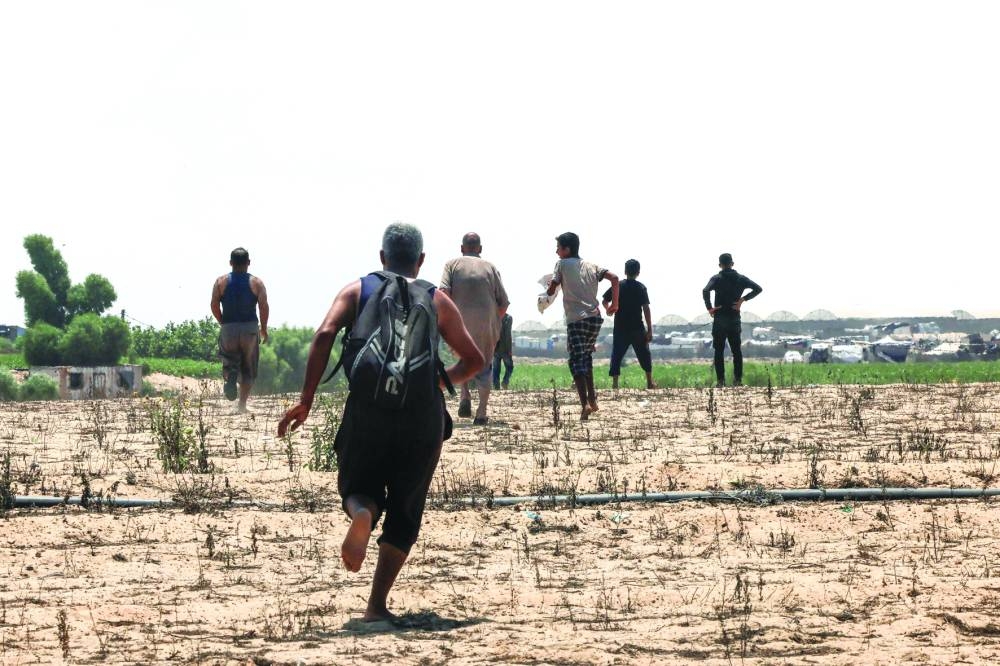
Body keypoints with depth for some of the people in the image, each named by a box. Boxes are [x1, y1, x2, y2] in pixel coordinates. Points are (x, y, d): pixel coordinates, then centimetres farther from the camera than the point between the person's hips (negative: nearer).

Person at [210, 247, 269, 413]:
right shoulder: (256, 282, 1)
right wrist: (264, 329, 7)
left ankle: (230, 375, -20)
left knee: (230, 360, 16)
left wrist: (222, 322, 12)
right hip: (250, 327, 0)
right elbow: (264, 306, -5)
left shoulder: (221, 281, 3)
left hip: (228, 329, 0)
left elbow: (214, 305, -3)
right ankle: (242, 404, 3)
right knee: (248, 369, 9)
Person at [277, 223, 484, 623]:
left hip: (367, 408, 0)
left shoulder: (357, 291, 11)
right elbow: (474, 361, 16)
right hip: (422, 414, 0)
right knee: (405, 510, 12)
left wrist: (306, 401, -6)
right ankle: (377, 604, 3)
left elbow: (325, 335, -6)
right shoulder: (437, 301, 13)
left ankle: (362, 514, -19)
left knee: (359, 487, 19)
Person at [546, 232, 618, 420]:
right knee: (587, 357, 23)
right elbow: (613, 278, 4)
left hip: (576, 320, -5)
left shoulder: (562, 264, 4)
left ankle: (585, 404, -23)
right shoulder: (591, 266, 16)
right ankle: (592, 399, 19)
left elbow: (551, 290, -1)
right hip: (595, 317, 5)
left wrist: (550, 285, 22)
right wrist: (615, 303, 9)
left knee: (577, 361, -7)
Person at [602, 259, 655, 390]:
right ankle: (650, 382, 16)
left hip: (620, 328, 1)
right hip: (637, 328, -1)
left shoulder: (618, 286, 0)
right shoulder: (641, 287, -6)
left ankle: (614, 383, -6)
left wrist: (609, 310, 28)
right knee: (644, 355, 13)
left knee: (617, 356, 3)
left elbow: (604, 301, 5)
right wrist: (649, 330, -7)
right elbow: (646, 309, -10)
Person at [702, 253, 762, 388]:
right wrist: (743, 299, -2)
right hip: (735, 319, 2)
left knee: (719, 351, 2)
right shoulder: (741, 278, 5)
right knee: (736, 350, 10)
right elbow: (758, 288, -3)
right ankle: (738, 379, 5)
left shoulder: (717, 278, -4)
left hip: (719, 319, -2)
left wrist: (709, 308, -13)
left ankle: (720, 380, -3)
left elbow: (705, 291, -22)